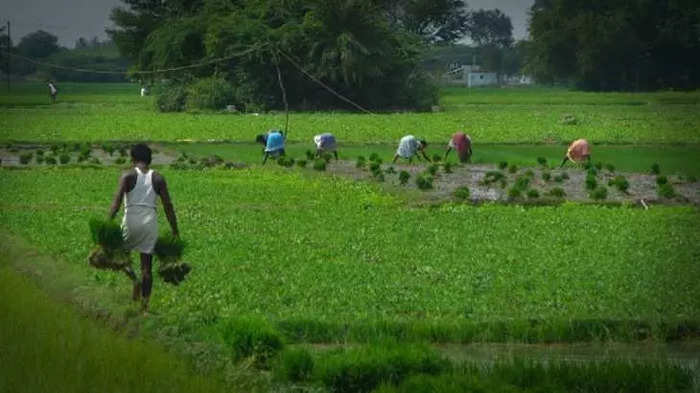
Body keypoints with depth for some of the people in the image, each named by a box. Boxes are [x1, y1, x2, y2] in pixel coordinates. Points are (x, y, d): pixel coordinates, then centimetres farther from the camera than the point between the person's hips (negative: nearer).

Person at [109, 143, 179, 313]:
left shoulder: (128, 176, -1)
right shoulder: (158, 178, 7)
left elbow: (117, 199, -12)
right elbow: (168, 205, 4)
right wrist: (175, 231, 9)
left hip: (132, 221, -3)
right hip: (151, 222, 3)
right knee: (147, 266, 9)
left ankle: (134, 280, -8)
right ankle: (145, 304, 6)